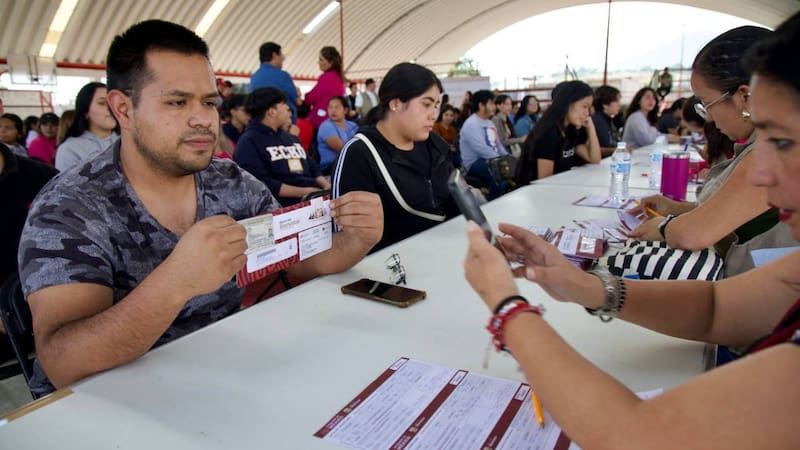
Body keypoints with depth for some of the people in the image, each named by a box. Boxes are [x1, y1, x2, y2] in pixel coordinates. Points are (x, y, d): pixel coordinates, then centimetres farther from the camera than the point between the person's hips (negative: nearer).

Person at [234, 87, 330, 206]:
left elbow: (312, 169, 24)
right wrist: (303, 192, -16)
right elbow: (261, 183, -13)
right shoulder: (249, 142, 0)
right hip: (287, 204, -8)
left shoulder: (291, 138, 26)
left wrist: (327, 186, 3)